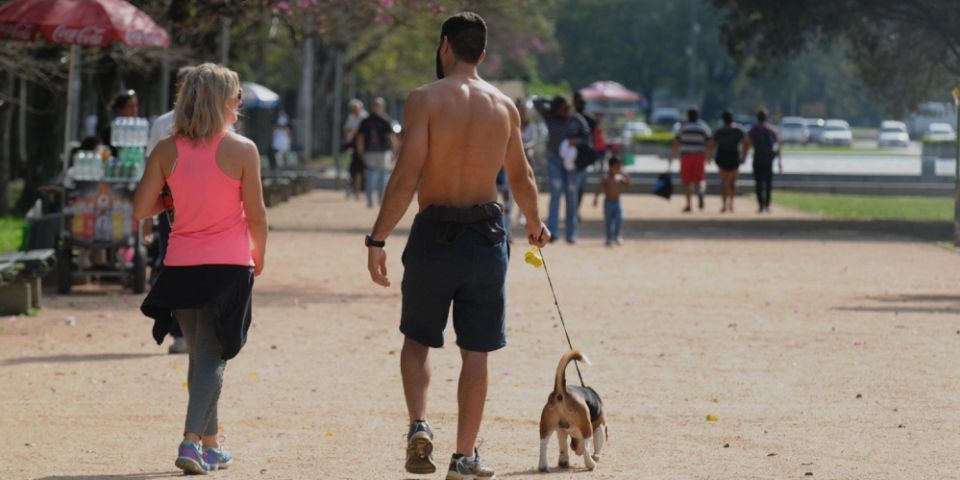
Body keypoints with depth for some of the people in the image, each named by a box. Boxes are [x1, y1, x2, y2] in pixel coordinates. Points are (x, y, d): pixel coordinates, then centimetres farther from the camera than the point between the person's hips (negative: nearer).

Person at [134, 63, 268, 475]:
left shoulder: (167, 151, 0)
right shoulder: (242, 150, -9)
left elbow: (141, 209, -2)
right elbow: (256, 215, -5)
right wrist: (259, 254, 12)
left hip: (181, 267, 3)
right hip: (228, 266, -3)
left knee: (199, 356, 17)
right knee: (212, 358, 0)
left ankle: (210, 445, 25)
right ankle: (192, 441, -15)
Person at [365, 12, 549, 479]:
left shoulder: (425, 100, -10)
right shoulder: (504, 107, 4)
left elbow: (406, 178, -17)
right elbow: (521, 177, 18)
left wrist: (377, 240, -14)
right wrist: (535, 224, 36)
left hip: (435, 234, -2)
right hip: (486, 235, 2)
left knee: (417, 339, 16)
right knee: (475, 352, 8)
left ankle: (419, 424, -5)